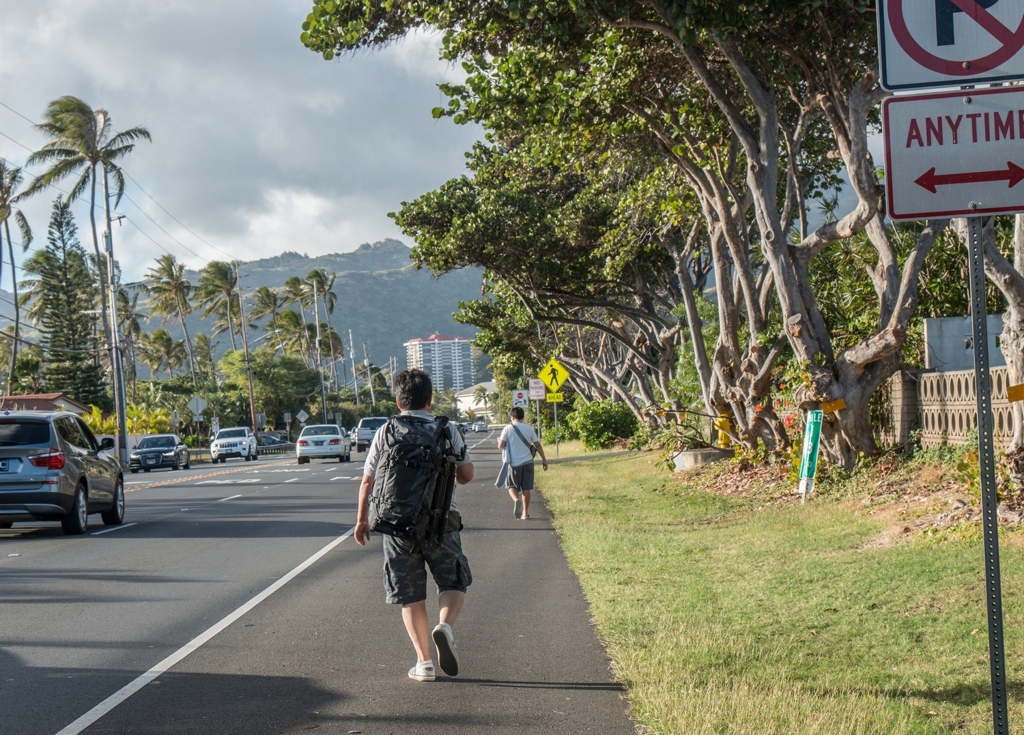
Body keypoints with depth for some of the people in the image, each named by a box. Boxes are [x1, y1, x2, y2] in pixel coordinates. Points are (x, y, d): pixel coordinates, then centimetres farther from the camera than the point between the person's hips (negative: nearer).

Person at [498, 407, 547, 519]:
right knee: (526, 488, 8)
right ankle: (525, 512, 9)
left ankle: (516, 500, -22)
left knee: (512, 486, 8)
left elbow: (500, 446, -9)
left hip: (514, 463, -2)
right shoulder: (529, 428, 2)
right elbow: (538, 445, 4)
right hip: (527, 462, 2)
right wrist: (544, 459, 13)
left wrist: (500, 441, 15)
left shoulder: (507, 429, -4)